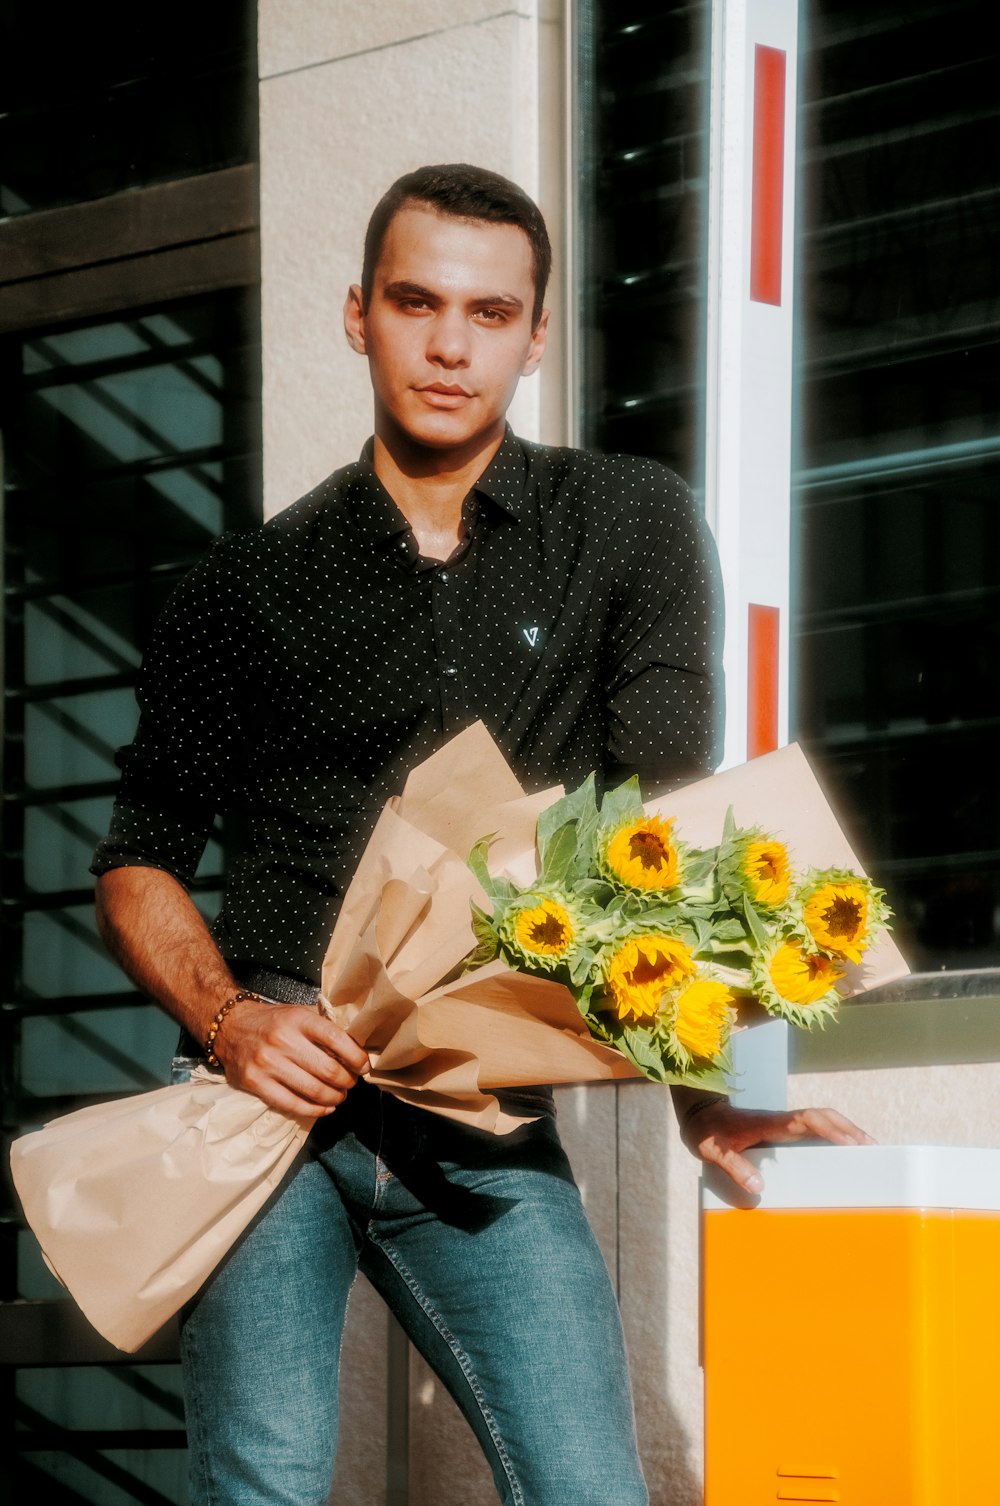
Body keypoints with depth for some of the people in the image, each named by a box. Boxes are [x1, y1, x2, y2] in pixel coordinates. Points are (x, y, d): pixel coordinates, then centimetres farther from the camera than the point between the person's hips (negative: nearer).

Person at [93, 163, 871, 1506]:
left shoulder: (629, 531, 8)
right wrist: (229, 1022, -8)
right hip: (277, 1092, 0)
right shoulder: (248, 588, 10)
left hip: (489, 1133, 0)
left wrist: (706, 1084, -13)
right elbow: (137, 865, 13)